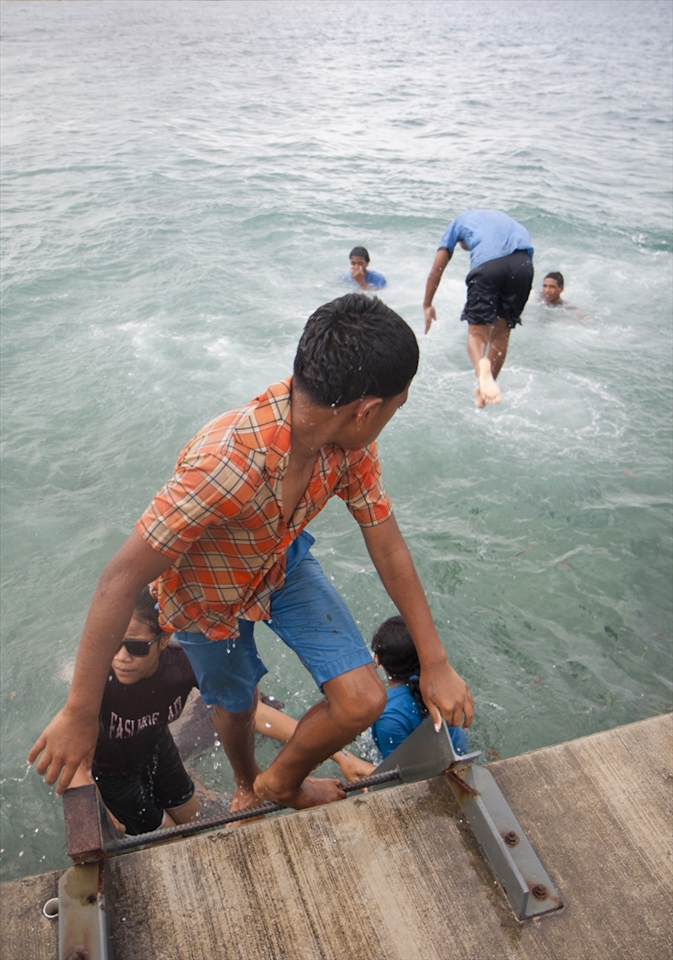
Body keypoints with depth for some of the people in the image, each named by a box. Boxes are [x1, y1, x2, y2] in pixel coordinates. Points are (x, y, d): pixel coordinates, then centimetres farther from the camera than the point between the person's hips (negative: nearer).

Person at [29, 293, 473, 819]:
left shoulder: (349, 439, -24)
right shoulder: (225, 464, -45)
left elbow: (387, 546, -13)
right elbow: (119, 584, -38)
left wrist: (435, 662, -9)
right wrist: (80, 715, -28)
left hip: (284, 563, 5)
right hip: (207, 593, -4)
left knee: (364, 701, -6)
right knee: (235, 702, 20)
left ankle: (283, 781, 27)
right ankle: (248, 785, 59)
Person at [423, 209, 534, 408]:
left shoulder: (459, 221, 31)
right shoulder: (501, 216, 41)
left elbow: (437, 269, 25)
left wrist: (427, 305, 34)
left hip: (487, 263, -3)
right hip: (523, 262, 3)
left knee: (477, 329, 2)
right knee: (501, 330, 15)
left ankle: (481, 366, -29)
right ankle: (485, 389, 15)